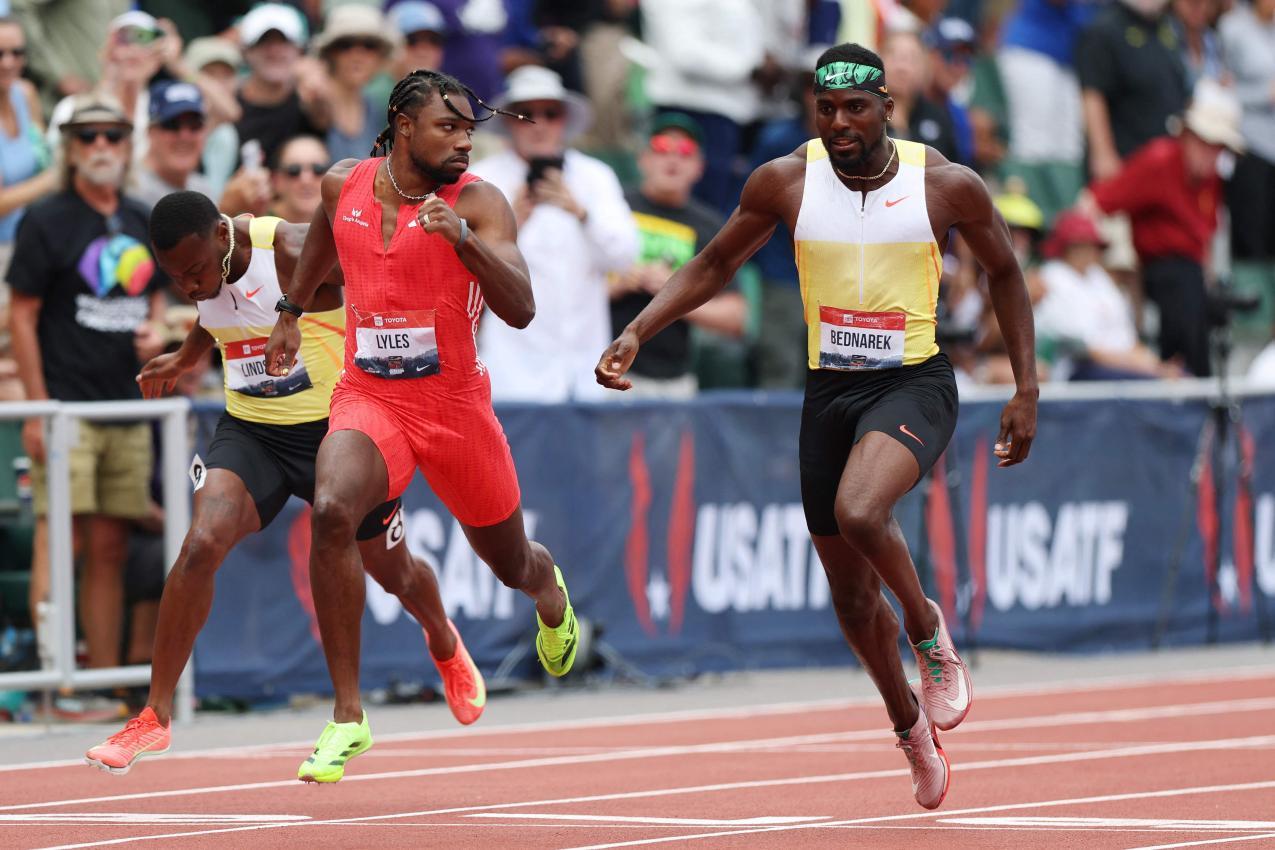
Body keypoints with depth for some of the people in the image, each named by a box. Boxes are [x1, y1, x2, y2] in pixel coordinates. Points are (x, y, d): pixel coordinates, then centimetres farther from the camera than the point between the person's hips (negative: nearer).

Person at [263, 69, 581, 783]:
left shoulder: (478, 203, -12)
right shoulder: (344, 186, -1)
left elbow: (521, 310, -25)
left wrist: (463, 238, -37)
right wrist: (292, 312, 31)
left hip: (456, 404, -1)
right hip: (368, 398, 1)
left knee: (513, 565, 16)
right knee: (332, 512, -30)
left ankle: (550, 591, 60)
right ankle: (348, 716, -24)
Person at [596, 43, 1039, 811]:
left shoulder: (948, 185, -10)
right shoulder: (786, 182, -6)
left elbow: (1005, 272, 5)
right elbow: (713, 266, 8)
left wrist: (1027, 389, 3)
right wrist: (637, 332, -4)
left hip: (914, 384, -4)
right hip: (828, 392, 4)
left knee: (858, 513, -33)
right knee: (851, 590, 11)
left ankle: (930, 632, -4)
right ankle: (911, 727, 35)